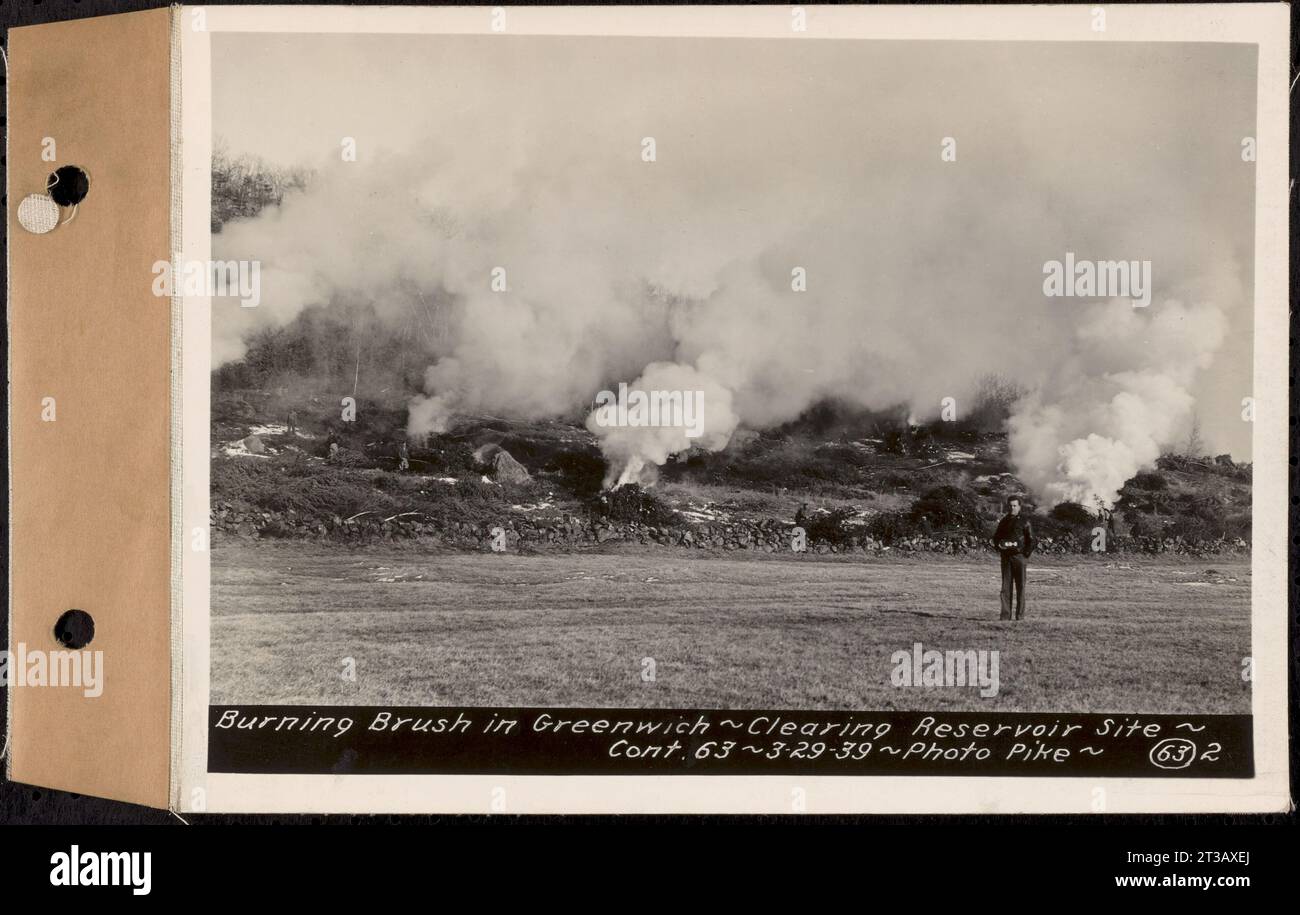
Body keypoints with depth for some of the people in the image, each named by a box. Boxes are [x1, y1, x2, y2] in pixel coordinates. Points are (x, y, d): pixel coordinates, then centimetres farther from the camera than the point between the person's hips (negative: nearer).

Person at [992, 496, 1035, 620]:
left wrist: (1026, 554, -9)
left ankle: (1020, 614, 1)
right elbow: (996, 537, 20)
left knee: (1020, 586, -2)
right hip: (1005, 557, 4)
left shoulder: (1024, 522, 1)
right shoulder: (1003, 521, 13)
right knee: (1006, 586, 2)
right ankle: (1006, 614, 3)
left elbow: (1031, 540, 0)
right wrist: (999, 549, 3)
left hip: (1019, 556, -4)